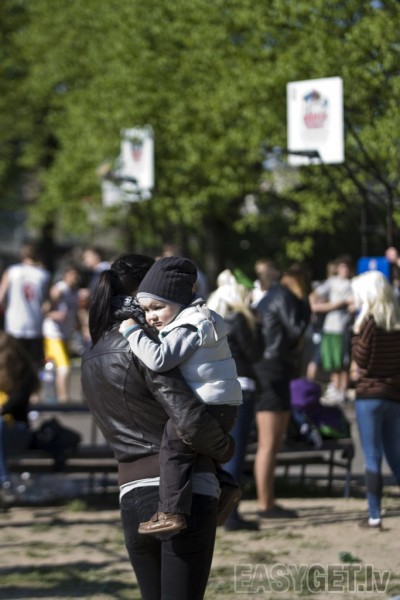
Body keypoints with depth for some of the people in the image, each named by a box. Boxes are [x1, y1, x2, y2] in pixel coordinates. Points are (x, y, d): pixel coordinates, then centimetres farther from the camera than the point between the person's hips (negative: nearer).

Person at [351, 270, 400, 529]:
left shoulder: (370, 322, -11)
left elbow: (361, 359, -10)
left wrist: (357, 331, -2)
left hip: (370, 394, -6)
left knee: (372, 457, -3)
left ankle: (374, 515, -3)